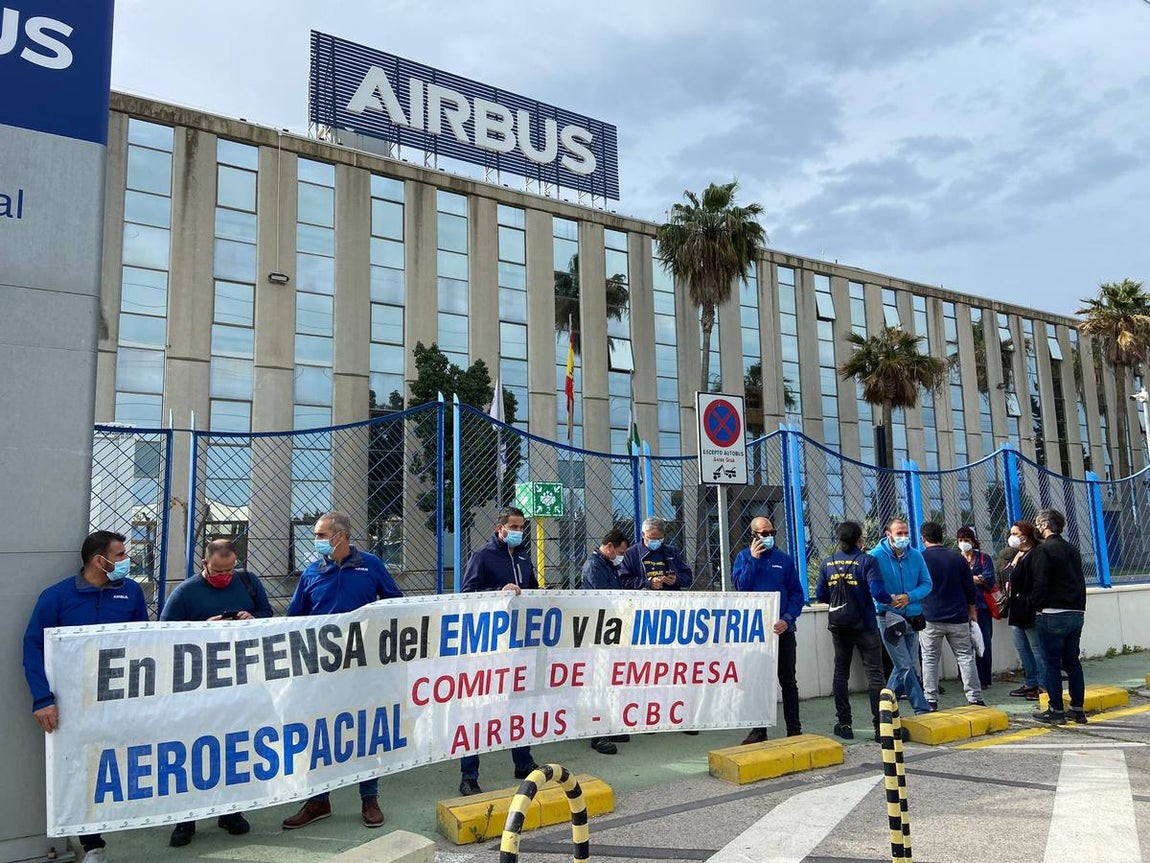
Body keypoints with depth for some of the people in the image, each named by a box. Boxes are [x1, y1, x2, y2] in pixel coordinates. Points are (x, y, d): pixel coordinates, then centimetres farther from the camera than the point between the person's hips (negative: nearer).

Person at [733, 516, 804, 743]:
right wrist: (753, 559, -14)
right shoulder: (744, 557, 4)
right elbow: (740, 585, -10)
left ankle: (794, 729, 15)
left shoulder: (784, 559, 5)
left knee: (788, 681, 7)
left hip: (782, 629, 1)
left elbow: (797, 593, 4)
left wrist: (788, 618, -9)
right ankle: (759, 730, 16)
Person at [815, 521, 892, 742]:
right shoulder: (866, 561, -11)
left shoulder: (827, 563, 1)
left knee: (841, 673, 13)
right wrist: (890, 600, 1)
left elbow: (820, 595, 5)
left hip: (838, 626, 4)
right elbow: (878, 592, -19)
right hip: (864, 625, -4)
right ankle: (880, 727, 0)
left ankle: (844, 724, 16)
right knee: (874, 674, 1)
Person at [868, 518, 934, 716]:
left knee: (906, 665, 13)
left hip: (912, 618, 5)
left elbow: (926, 584, 4)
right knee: (905, 667, -6)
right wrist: (887, 600, -23)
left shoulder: (916, 555, 3)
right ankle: (922, 710, 3)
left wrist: (909, 597, -13)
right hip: (889, 618, -5)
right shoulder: (876, 556, -10)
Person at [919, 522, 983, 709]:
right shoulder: (957, 558, 4)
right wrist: (972, 610, 21)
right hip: (958, 617, 3)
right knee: (965, 657, 9)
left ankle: (931, 700, 2)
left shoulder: (920, 558, -6)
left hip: (931, 618, -3)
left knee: (930, 659, 3)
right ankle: (975, 698, 9)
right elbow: (969, 588, 9)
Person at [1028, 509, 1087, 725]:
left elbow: (1039, 583, -13)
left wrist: (1036, 606, -1)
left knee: (1052, 663, -1)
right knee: (1073, 661, 12)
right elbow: (1080, 582, 18)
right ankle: (1078, 710, 15)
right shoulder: (1073, 550, 14)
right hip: (1077, 613, 7)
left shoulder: (1043, 550, -10)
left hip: (1052, 615, -7)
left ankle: (1056, 710, 2)